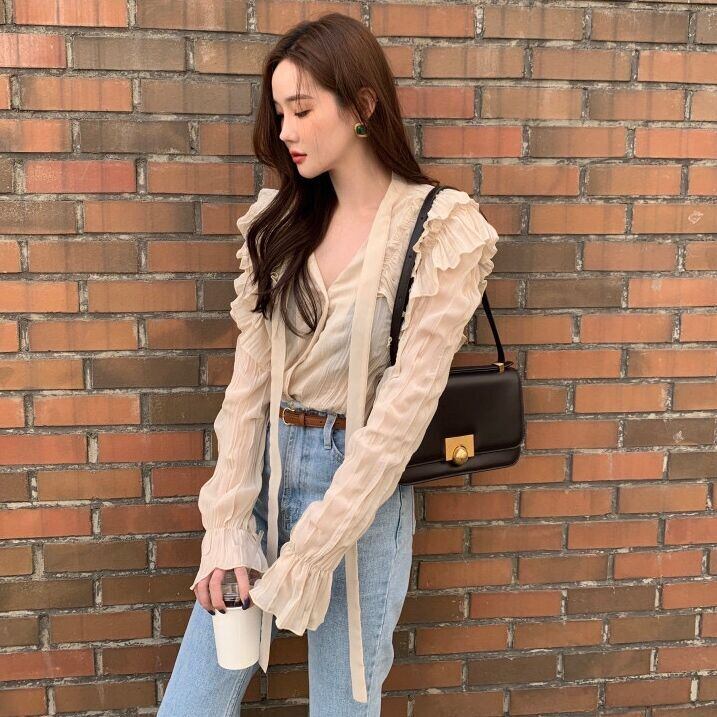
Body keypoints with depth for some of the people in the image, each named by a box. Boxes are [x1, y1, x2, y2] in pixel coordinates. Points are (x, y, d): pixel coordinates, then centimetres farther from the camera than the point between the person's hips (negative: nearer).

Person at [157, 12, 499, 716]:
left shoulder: (438, 229, -9)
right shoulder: (279, 220, 5)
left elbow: (406, 403, -15)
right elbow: (249, 377, -1)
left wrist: (307, 555, -16)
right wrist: (228, 530, -7)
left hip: (364, 489, -4)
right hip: (267, 469, 4)